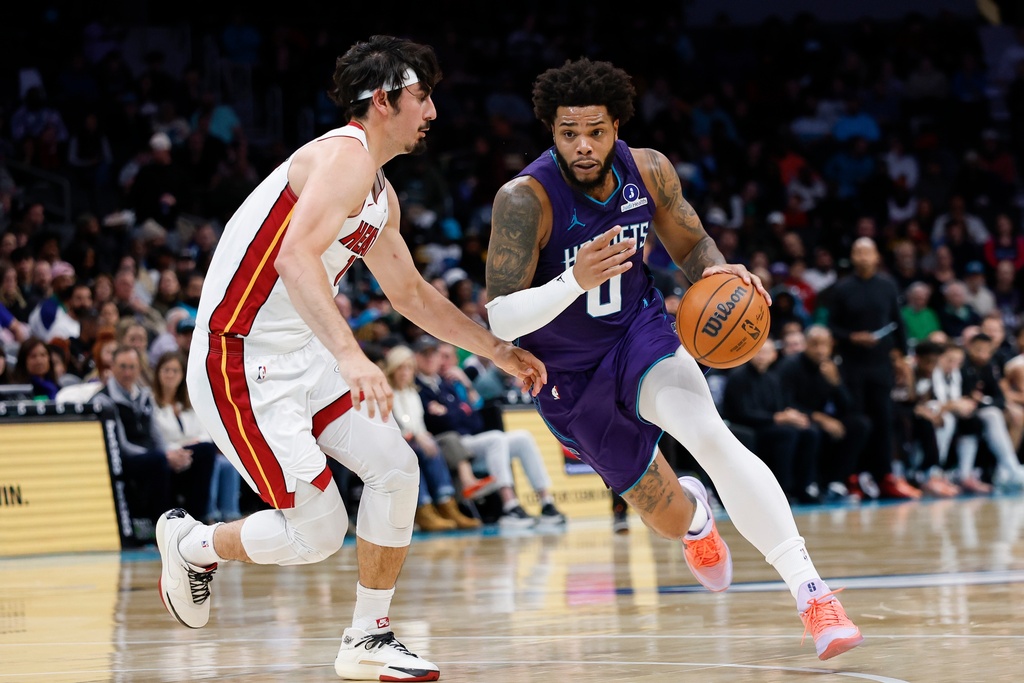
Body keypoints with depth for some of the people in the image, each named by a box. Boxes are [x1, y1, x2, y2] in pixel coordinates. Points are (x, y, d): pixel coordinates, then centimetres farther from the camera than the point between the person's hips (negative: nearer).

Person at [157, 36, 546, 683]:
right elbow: (295, 257, -34)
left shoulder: (380, 192, 15)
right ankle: (191, 544, 17)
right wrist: (351, 356, -45)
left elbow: (413, 295, 28)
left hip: (303, 357, 10)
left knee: (396, 466, 0)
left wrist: (501, 351, 26)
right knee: (317, 530, -11)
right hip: (242, 365, -10)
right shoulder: (345, 156, -17)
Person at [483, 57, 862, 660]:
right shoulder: (525, 199, -27)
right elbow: (499, 320, -28)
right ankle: (695, 515, 53)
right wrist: (575, 280, -45)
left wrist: (719, 272, -19)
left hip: (640, 335, 1)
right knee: (669, 518, 11)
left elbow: (691, 244, 5)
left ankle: (812, 594, -34)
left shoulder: (648, 171, -13)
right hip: (569, 376, -1)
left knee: (710, 434, -30)